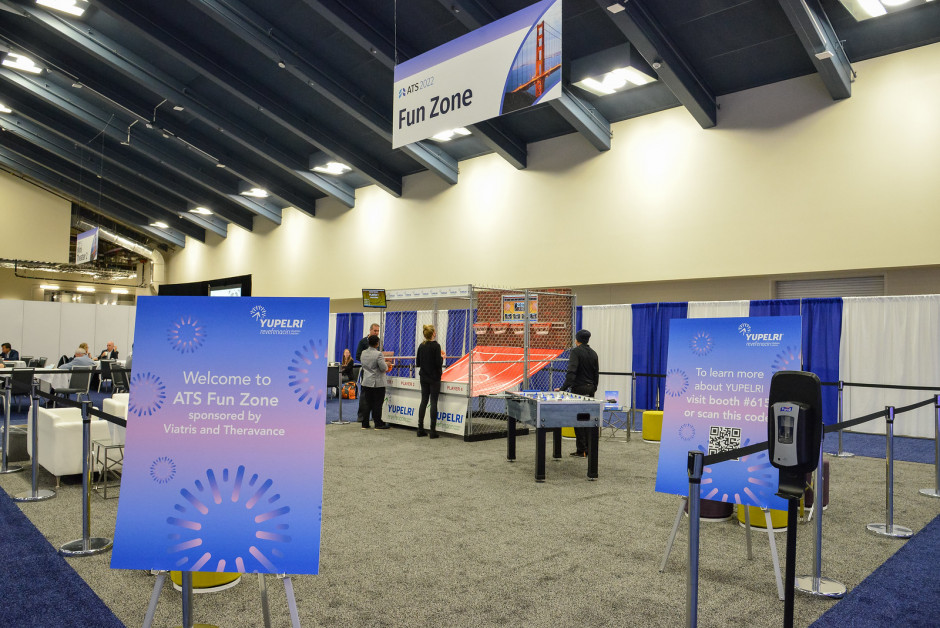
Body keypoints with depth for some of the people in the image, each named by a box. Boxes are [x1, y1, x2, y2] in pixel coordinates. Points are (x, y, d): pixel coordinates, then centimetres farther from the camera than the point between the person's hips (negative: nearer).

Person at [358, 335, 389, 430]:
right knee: (377, 404, 1)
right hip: (378, 383, -6)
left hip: (366, 382, 6)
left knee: (367, 404, 10)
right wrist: (387, 365, 4)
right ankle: (378, 424, 6)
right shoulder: (378, 354, -17)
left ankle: (365, 424, 14)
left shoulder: (364, 353, 5)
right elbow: (383, 368, -17)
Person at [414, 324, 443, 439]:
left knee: (423, 401, 11)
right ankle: (433, 430, 0)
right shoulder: (436, 346, -14)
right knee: (433, 402, -1)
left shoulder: (421, 346, 4)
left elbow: (417, 363, 7)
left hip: (423, 378, 6)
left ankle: (420, 429, 13)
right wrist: (442, 359, 2)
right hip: (434, 378, -6)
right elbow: (438, 363, -18)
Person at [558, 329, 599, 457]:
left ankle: (581, 450, 0)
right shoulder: (593, 353, 10)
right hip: (590, 389, 7)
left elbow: (572, 372, -23)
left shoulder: (575, 351, -11)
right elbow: (596, 373, 16)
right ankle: (589, 449, 13)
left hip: (578, 389, -7)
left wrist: (564, 388, -26)